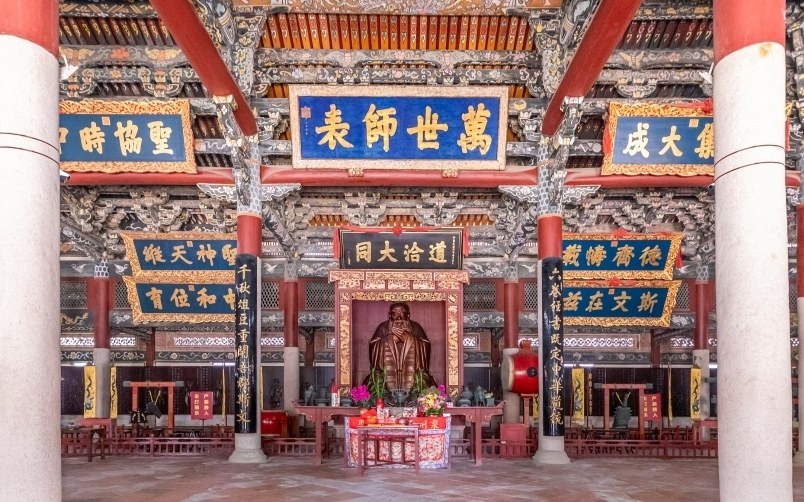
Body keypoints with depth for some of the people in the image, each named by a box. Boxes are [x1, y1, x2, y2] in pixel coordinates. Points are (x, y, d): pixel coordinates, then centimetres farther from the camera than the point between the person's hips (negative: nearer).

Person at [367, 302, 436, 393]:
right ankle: (391, 391, -30)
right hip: (388, 365, 0)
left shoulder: (415, 327, 14)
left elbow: (425, 346, 1)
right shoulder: (383, 327, 14)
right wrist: (392, 339, -9)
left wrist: (408, 338, -11)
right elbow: (373, 345, 0)